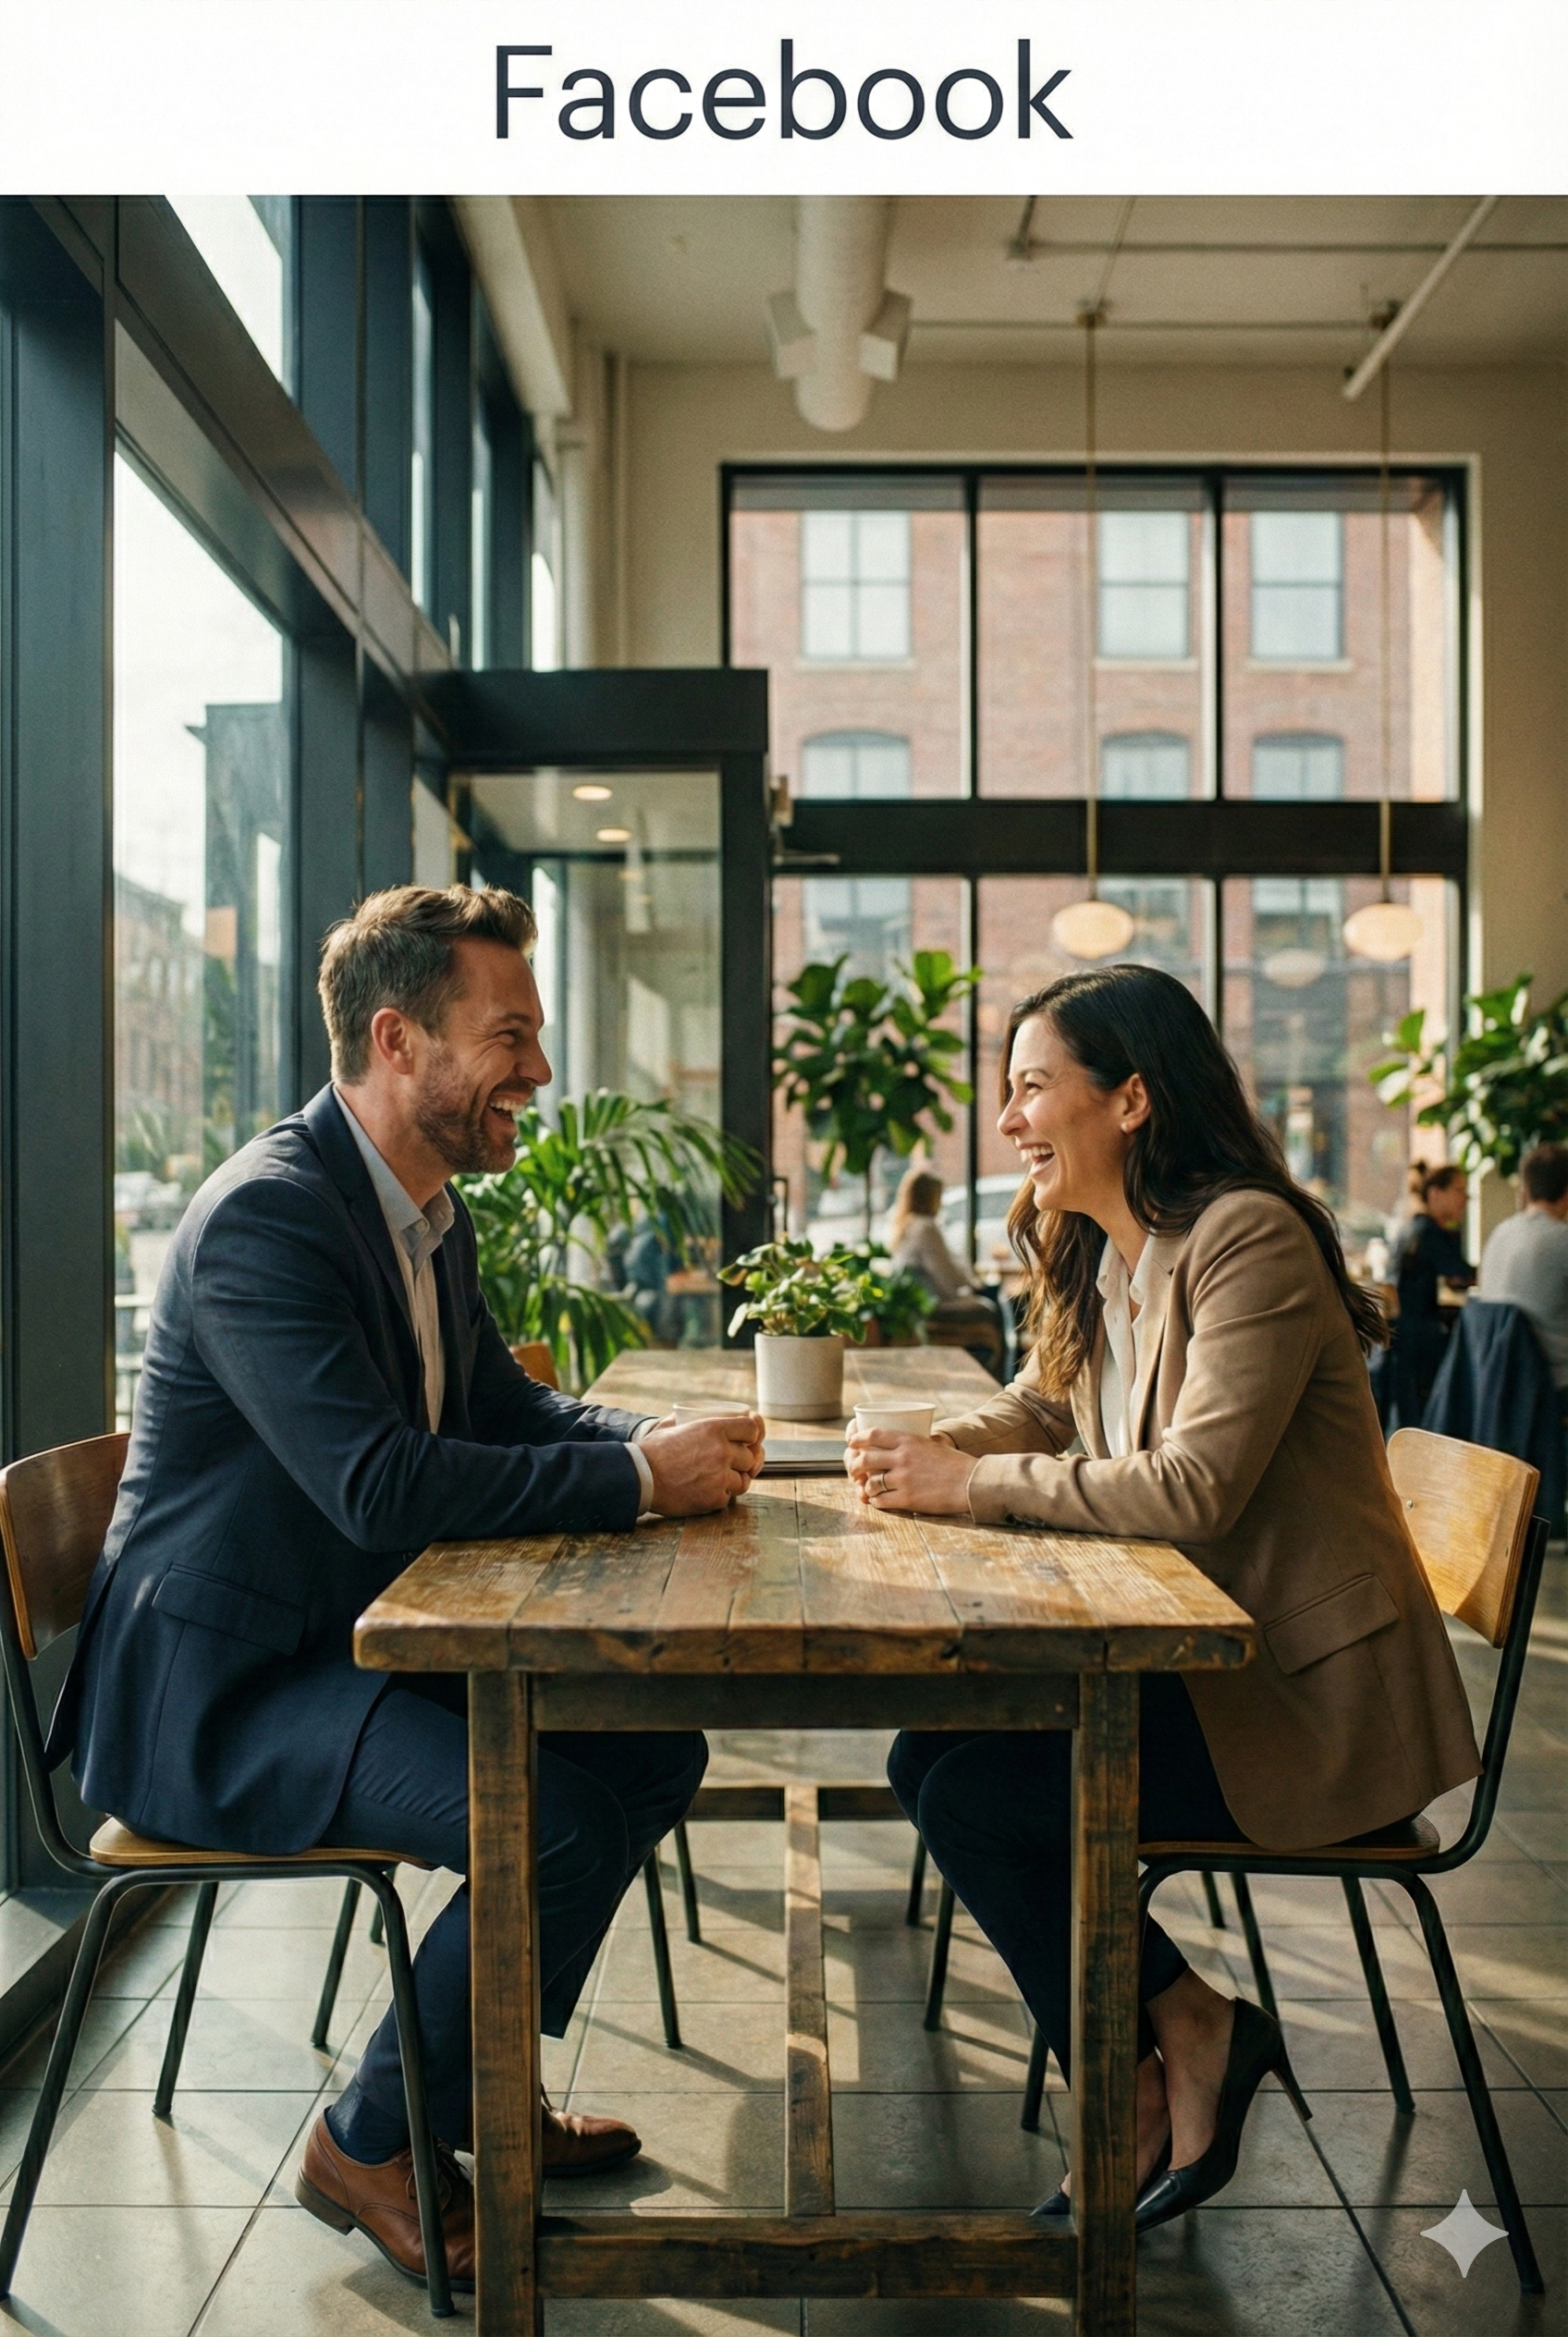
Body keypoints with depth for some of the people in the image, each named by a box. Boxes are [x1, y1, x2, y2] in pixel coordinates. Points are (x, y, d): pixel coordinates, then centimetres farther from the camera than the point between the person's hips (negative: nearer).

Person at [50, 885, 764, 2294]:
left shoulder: (432, 1213, 8)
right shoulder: (267, 1215, -23)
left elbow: (507, 1407, 13)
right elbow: (381, 1485, -32)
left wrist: (665, 1439, -7)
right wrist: (637, 1477, -26)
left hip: (359, 1642, 10)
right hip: (220, 1691, -10)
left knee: (654, 1750, 6)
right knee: (551, 1820, -24)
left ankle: (473, 2080, 23)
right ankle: (371, 2142, 2)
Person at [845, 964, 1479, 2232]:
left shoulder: (1248, 1238, -20)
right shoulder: (1096, 1258, 9)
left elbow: (1197, 1486, -29)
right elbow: (1032, 1411, 13)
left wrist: (971, 1483, -23)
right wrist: (918, 1451, -8)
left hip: (1312, 1698, -9)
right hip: (1202, 1657, 9)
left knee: (971, 1793, -14)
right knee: (930, 1755, -2)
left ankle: (1179, 2037, 9)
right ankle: (1168, 2053, 11)